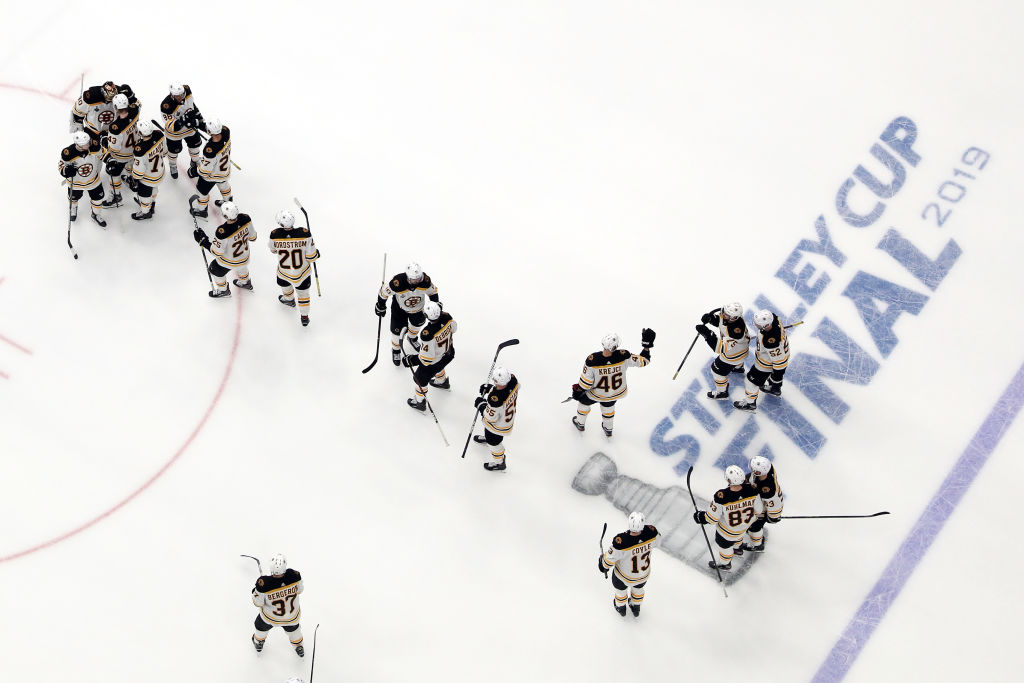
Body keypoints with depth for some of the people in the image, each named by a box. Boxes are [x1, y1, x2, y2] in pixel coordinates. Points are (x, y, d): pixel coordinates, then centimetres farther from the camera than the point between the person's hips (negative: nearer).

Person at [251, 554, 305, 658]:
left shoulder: (263, 584, -38)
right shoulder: (294, 575, -32)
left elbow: (258, 603, -20)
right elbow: (299, 590, -10)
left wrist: (255, 592, -2)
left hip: (271, 617, -1)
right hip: (292, 617, 1)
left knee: (261, 626, 34)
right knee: (292, 628, 35)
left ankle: (258, 643, 61)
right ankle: (298, 646, 59)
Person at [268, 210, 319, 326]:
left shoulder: (275, 235, -28)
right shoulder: (305, 234, -30)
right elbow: (311, 257, -20)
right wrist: (316, 253, 3)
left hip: (284, 272, 1)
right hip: (302, 272, -1)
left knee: (284, 284, 35)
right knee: (303, 292, 25)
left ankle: (290, 299, 63)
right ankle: (304, 317, 40)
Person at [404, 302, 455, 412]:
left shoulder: (427, 334, -43)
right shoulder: (446, 317, -26)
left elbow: (427, 358, -33)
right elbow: (453, 328, -1)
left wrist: (411, 361, -20)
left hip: (433, 362, -6)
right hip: (448, 354, 6)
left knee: (420, 379, 21)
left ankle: (420, 402, 44)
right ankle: (442, 382, 68)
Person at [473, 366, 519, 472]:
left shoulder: (495, 399, -47)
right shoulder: (513, 379, -31)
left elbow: (491, 417, -30)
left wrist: (481, 405, -14)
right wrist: (490, 388, -8)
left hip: (499, 424, -7)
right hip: (509, 414, 7)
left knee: (494, 441, 23)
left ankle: (499, 463, 48)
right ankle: (487, 437, 71)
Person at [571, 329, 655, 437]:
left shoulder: (592, 360, -37)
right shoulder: (623, 356, -35)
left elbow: (585, 381, -22)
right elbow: (643, 361, -21)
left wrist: (578, 391, -3)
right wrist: (647, 345, -10)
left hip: (597, 394, -2)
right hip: (617, 393, 2)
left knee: (584, 401, 32)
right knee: (607, 405, 36)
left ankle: (580, 423, 55)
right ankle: (608, 429, 56)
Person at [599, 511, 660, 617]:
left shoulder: (621, 542, -42)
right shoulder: (651, 532, -33)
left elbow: (610, 558, -24)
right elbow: (656, 541, -7)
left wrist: (604, 565, -2)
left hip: (624, 576, -3)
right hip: (644, 575, 3)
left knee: (620, 588, 32)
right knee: (638, 588, 36)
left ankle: (621, 608, 59)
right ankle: (636, 608, 62)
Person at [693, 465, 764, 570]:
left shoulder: (721, 497, -41)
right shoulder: (751, 491, -31)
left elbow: (712, 518, -26)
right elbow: (759, 510, -12)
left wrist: (701, 517, -6)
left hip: (728, 531, -4)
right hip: (746, 523, 4)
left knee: (724, 545, 28)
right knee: (738, 535, 38)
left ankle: (725, 564, 55)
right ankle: (737, 548, 68)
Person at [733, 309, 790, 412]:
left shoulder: (770, 341, -48)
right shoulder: (772, 317, -27)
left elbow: (778, 357, -34)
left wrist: (778, 372, -20)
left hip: (769, 360, -8)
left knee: (753, 378, 14)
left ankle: (750, 403, 35)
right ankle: (775, 389, 64)